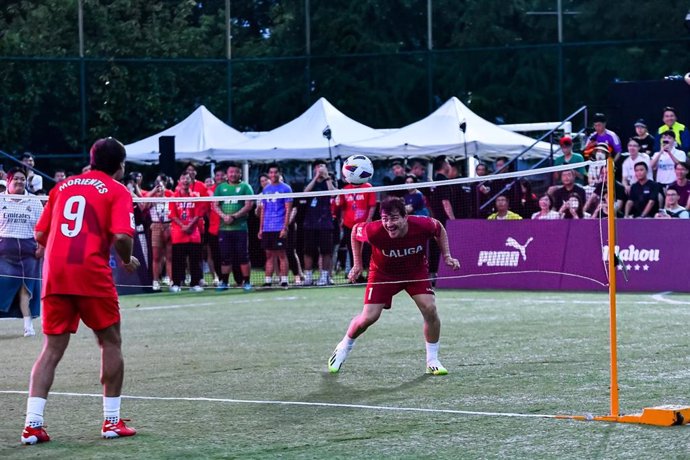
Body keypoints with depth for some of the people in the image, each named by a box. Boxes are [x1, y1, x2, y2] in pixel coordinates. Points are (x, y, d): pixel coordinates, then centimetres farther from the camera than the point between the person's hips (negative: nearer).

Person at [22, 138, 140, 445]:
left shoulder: (62, 187, 17)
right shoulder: (117, 191, 3)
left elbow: (40, 234, 15)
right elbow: (122, 236, -12)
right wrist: (127, 261, 7)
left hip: (54, 275, 4)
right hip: (92, 275, -4)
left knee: (52, 349, 7)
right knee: (110, 343, 13)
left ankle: (33, 424, -4)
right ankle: (112, 421, 14)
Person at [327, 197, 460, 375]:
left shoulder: (422, 225, -31)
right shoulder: (374, 231, -34)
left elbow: (439, 228, -5)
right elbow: (355, 231, -9)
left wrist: (446, 256, -10)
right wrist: (357, 265, -7)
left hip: (416, 271, 1)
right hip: (383, 273, -1)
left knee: (430, 309, -17)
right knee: (369, 317, -8)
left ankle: (432, 361, 1)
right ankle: (344, 346, 25)